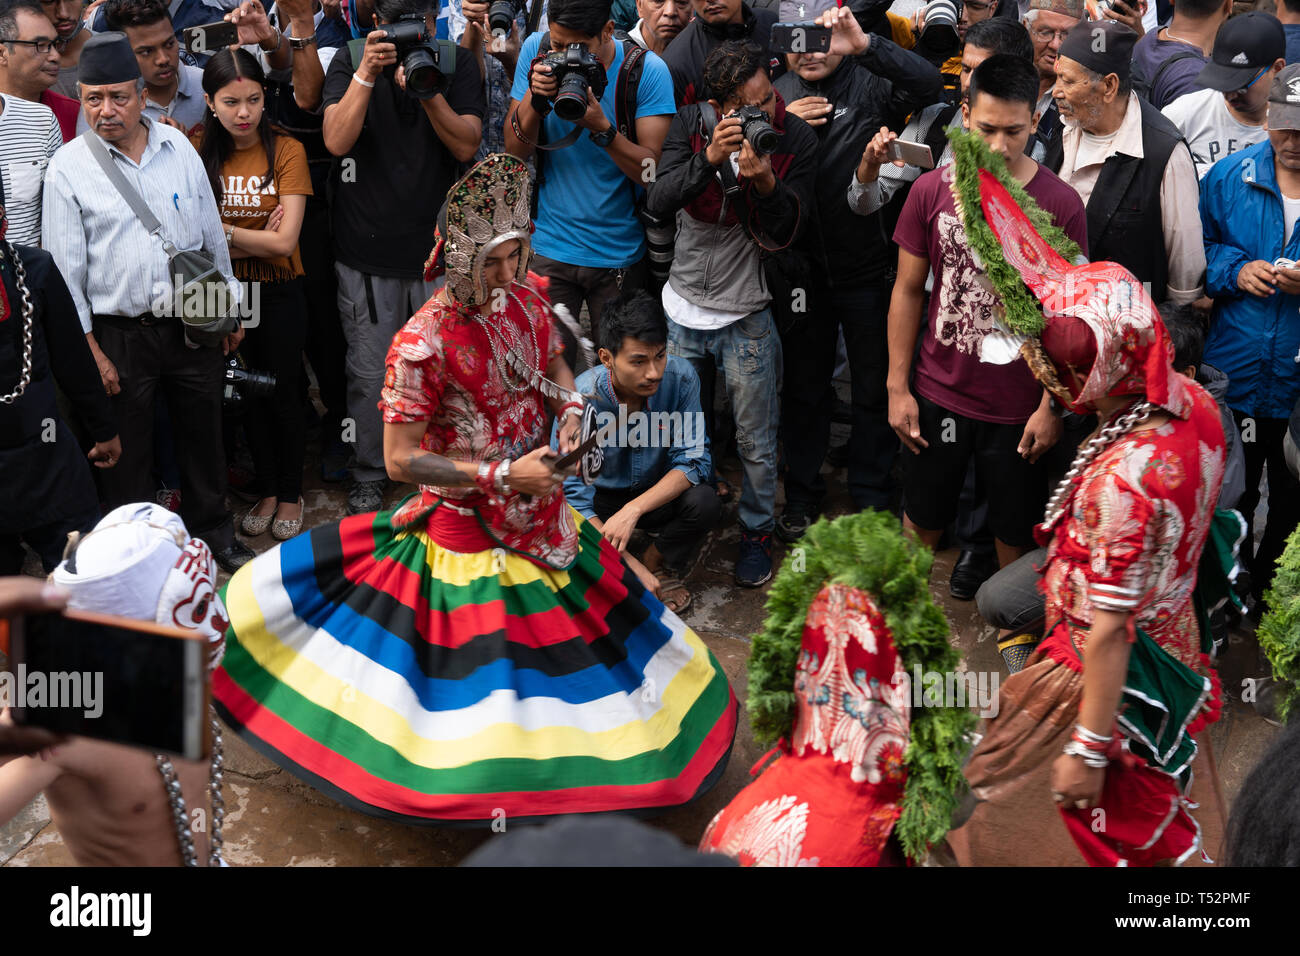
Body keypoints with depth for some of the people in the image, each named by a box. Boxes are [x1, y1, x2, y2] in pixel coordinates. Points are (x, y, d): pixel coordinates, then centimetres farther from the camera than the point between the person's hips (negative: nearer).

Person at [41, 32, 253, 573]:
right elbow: (65, 268, -6)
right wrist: (89, 349, -10)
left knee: (203, 432, 17)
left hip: (194, 324, 3)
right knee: (126, 448, 8)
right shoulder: (68, 167, -7)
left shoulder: (179, 148, 3)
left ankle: (212, 529, 37)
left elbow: (212, 234, 11)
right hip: (119, 335, -3)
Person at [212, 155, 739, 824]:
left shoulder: (527, 295, -5)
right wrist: (501, 475, -23)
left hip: (541, 510, 7)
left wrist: (570, 405, -7)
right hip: (466, 524, -6)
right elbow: (400, 461, -21)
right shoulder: (422, 343, -25)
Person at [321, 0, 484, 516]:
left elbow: (467, 146, -9)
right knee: (370, 374, 6)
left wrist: (427, 89, -23)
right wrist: (367, 74, -22)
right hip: (367, 250, -1)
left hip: (438, 248, 1)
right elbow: (337, 140, -13)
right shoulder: (350, 60, -2)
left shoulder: (457, 66, 0)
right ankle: (369, 475, 24)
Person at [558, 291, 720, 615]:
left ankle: (658, 561, 3)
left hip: (658, 493, 2)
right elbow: (573, 493, -25)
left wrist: (633, 510, -35)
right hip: (601, 498, -2)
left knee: (704, 503, -29)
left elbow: (693, 459, -20)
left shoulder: (680, 377, -23)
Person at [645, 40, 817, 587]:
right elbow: (658, 204, -20)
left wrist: (764, 181, -34)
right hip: (683, 308, 2)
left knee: (755, 441, 9)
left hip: (746, 317, -2)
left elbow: (781, 236, -16)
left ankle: (757, 531, 32)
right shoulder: (691, 125, -9)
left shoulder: (796, 140, -12)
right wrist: (709, 158, -34)